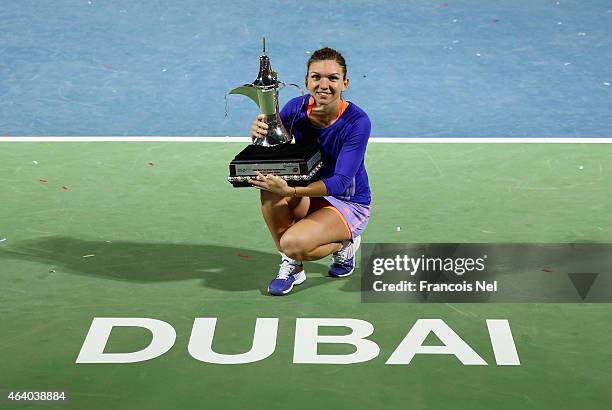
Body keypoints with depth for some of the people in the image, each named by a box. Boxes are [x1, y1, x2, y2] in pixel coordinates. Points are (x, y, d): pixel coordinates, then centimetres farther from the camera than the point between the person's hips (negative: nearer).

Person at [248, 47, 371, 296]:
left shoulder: (357, 122, -24)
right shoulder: (297, 108, -12)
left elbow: (340, 182, -30)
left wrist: (289, 191, -45)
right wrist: (260, 133, -33)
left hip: (349, 204, -4)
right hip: (309, 196, 5)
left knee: (292, 243, -29)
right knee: (271, 190, -29)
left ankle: (344, 245, 2)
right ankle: (290, 264, -10)